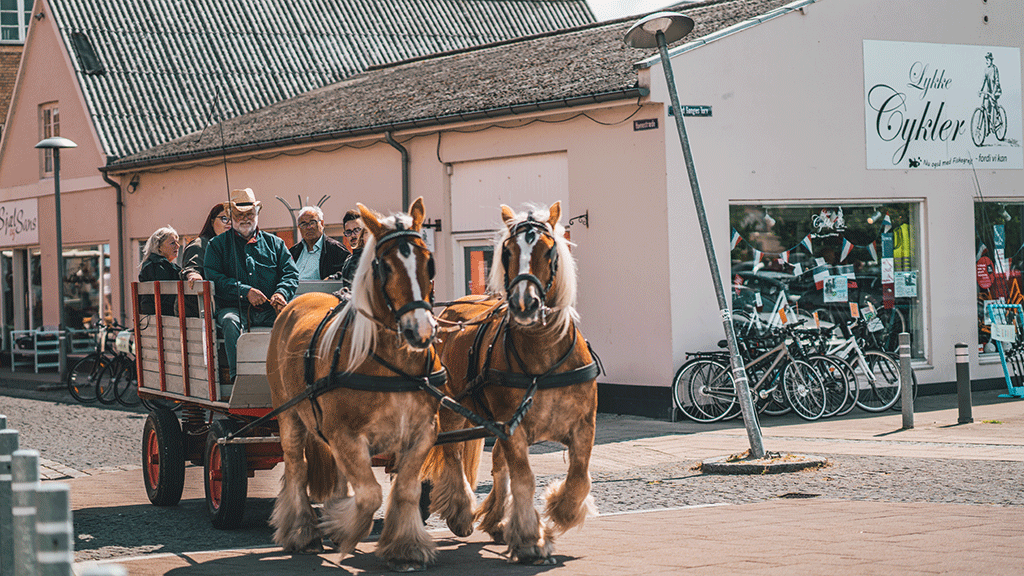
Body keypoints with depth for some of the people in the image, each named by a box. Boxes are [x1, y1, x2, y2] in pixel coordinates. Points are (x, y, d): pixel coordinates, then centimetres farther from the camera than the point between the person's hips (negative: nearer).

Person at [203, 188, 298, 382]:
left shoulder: (274, 243, 21)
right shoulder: (217, 245, 14)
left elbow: (291, 273, 13)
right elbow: (213, 277, 0)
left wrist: (282, 293, -10)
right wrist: (245, 291, -13)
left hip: (268, 310, 2)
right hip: (234, 307, -2)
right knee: (231, 322, -37)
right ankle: (237, 377, -37)